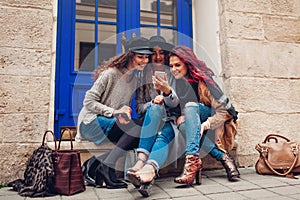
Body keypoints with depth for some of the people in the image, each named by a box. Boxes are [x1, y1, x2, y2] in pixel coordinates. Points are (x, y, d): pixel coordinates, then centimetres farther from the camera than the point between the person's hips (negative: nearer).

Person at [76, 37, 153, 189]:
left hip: (110, 123, 8)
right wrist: (114, 112, -23)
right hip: (91, 123, -8)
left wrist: (125, 112, -7)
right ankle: (107, 167, -21)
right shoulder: (111, 74, -11)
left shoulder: (134, 79, 13)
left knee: (139, 136, -18)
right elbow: (88, 101, -13)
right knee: (140, 126, -26)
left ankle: (94, 165, -11)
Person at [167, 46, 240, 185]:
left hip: (218, 124, -4)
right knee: (181, 121, -30)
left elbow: (224, 111, -16)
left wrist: (204, 125, -31)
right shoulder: (177, 83, 4)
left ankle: (192, 158, -47)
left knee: (190, 106, -31)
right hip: (196, 124, 5)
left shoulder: (203, 79, -14)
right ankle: (223, 157, -32)